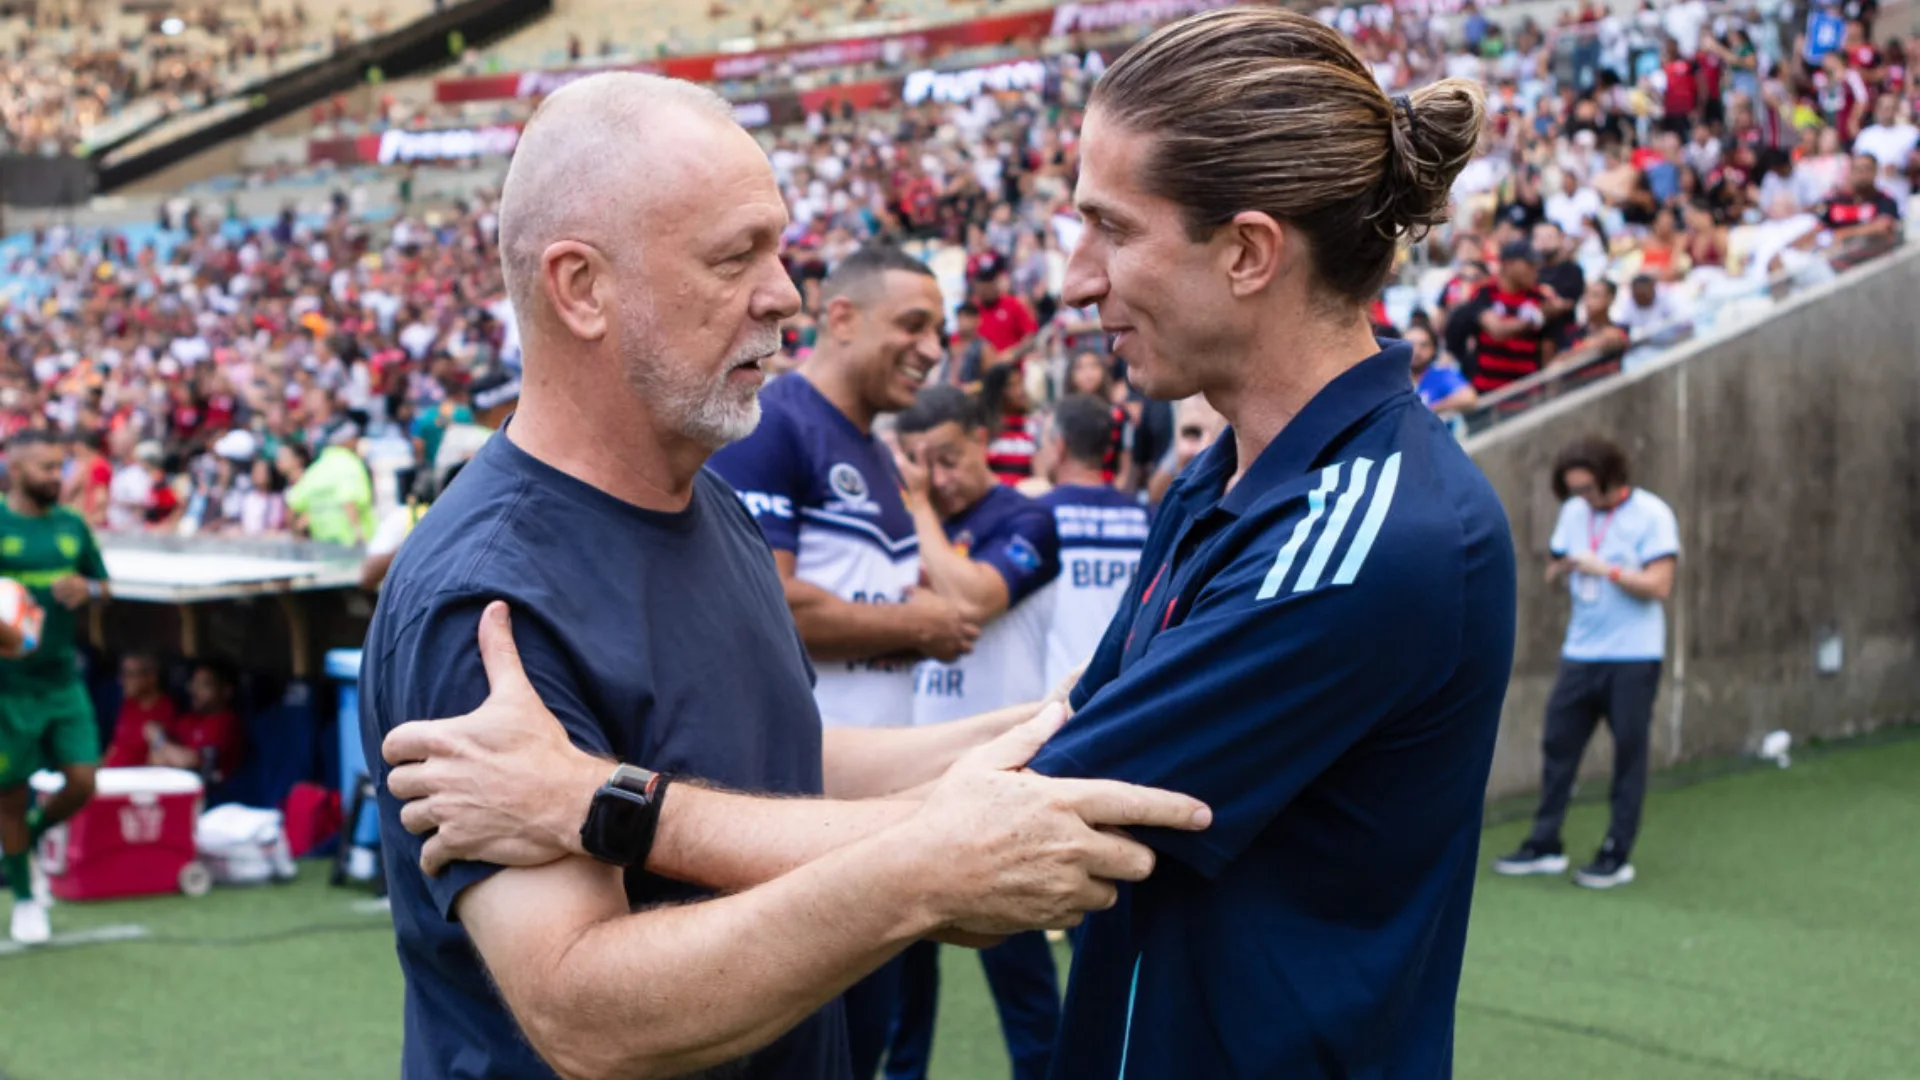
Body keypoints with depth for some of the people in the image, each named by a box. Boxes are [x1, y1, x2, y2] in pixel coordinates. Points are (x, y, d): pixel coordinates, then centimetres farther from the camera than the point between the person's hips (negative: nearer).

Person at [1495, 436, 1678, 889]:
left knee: (1628, 753, 0)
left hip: (1633, 657, -5)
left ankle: (1617, 855, 7)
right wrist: (1561, 568, -7)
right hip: (1580, 652, 5)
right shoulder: (1574, 512, 9)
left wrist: (1606, 569, -22)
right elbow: (1554, 570, 16)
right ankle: (1545, 846, 14)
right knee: (1557, 745, 5)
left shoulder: (1651, 514, -8)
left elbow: (1659, 585, -13)